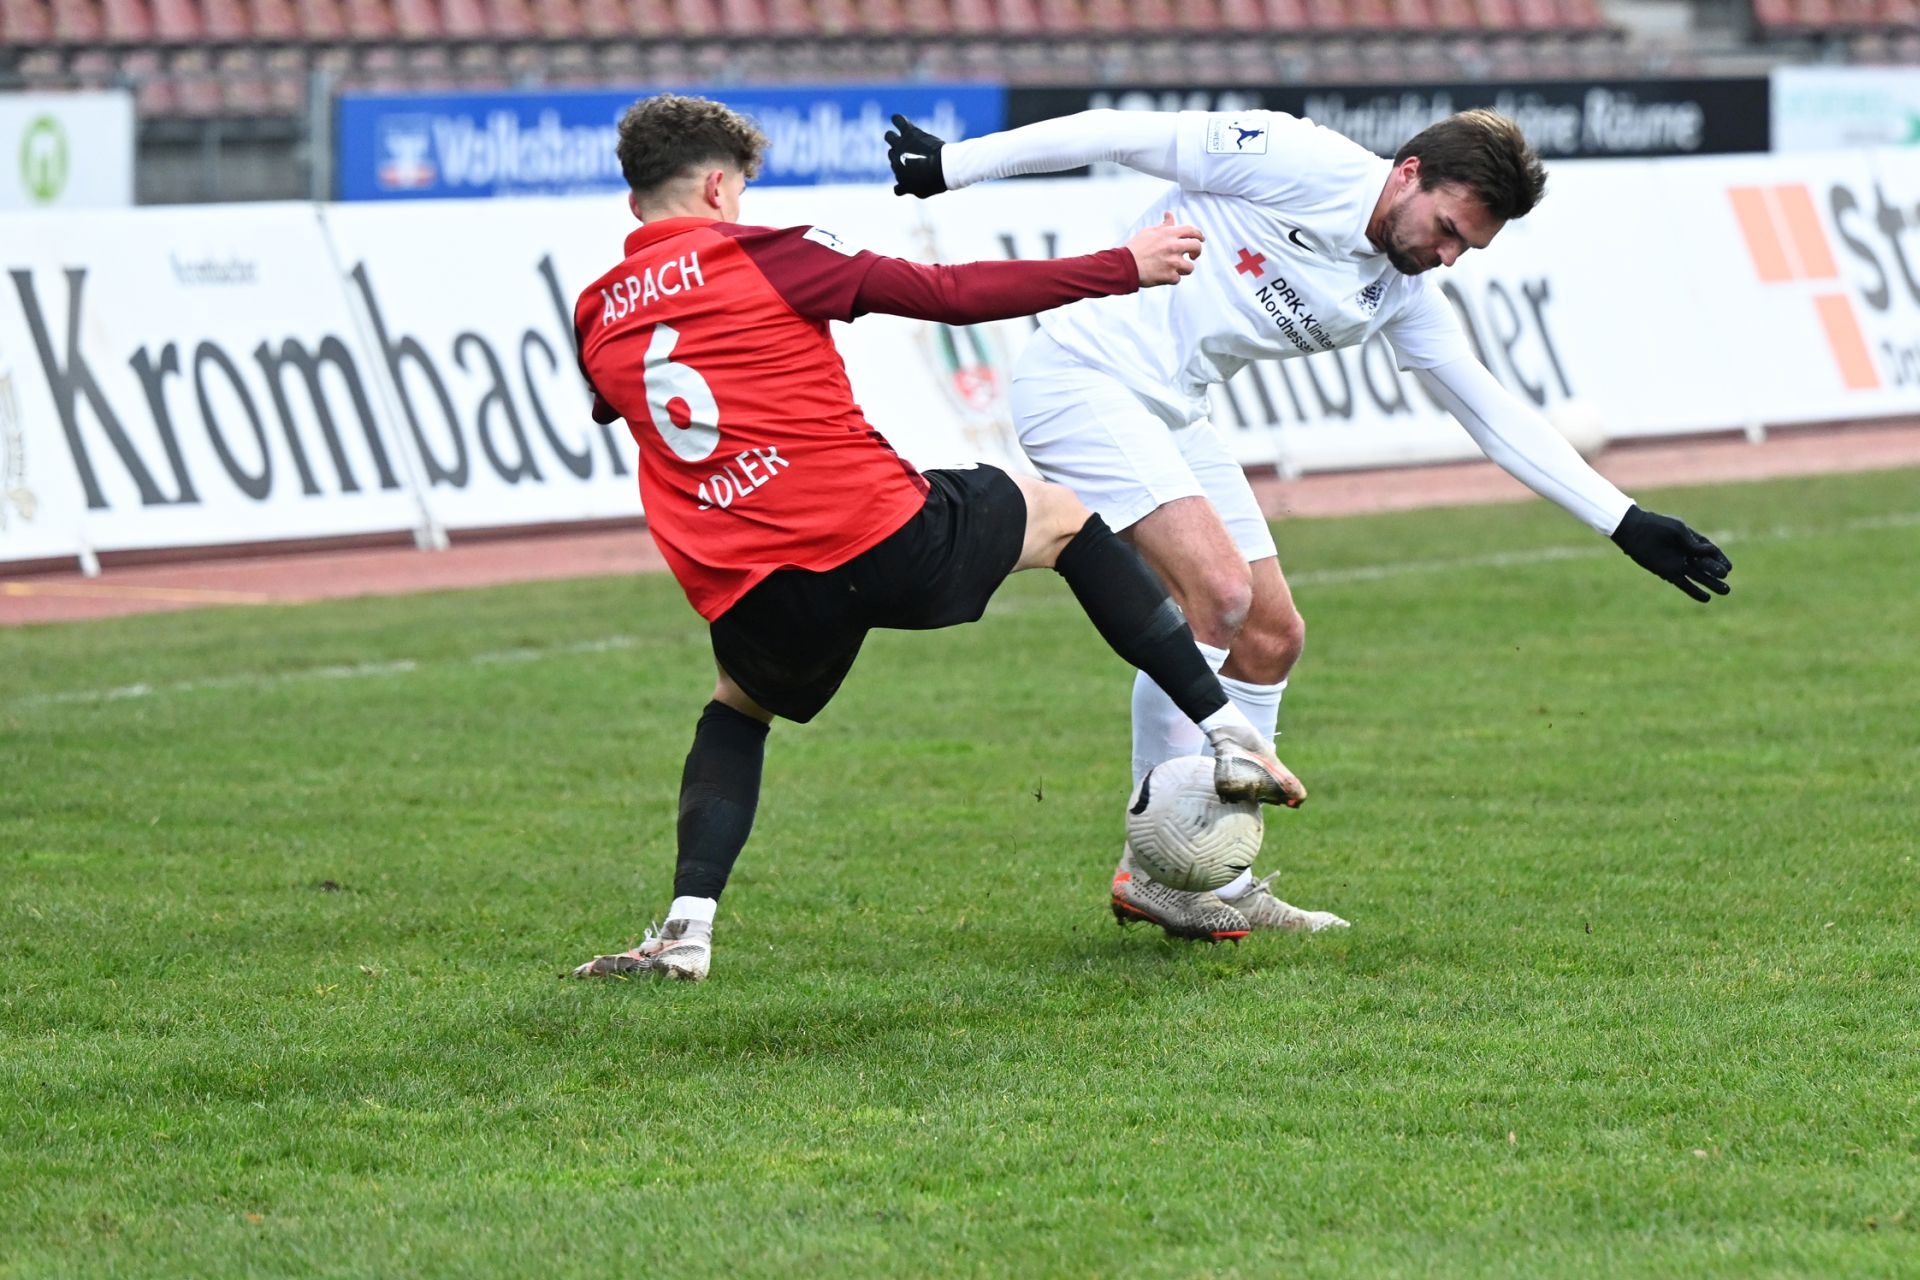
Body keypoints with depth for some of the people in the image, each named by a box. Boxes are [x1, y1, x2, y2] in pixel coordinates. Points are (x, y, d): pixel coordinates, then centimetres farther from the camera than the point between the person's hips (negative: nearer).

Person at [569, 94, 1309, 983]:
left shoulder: (597, 323, 11)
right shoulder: (762, 255, 0)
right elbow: (953, 295, 0)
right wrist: (1122, 268, 8)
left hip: (754, 600, 3)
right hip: (883, 538, -3)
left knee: (735, 712, 34)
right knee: (1061, 518, 23)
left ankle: (686, 929, 11)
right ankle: (1224, 733, 20)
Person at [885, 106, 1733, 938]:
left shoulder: (1400, 296, 7)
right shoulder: (1300, 167, -16)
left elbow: (1495, 417, 12)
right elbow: (1131, 137, -13)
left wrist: (1626, 524, 8)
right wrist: (955, 164, -12)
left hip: (1170, 415, 9)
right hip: (1083, 374, -9)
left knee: (1272, 637, 5)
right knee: (1218, 587, -22)